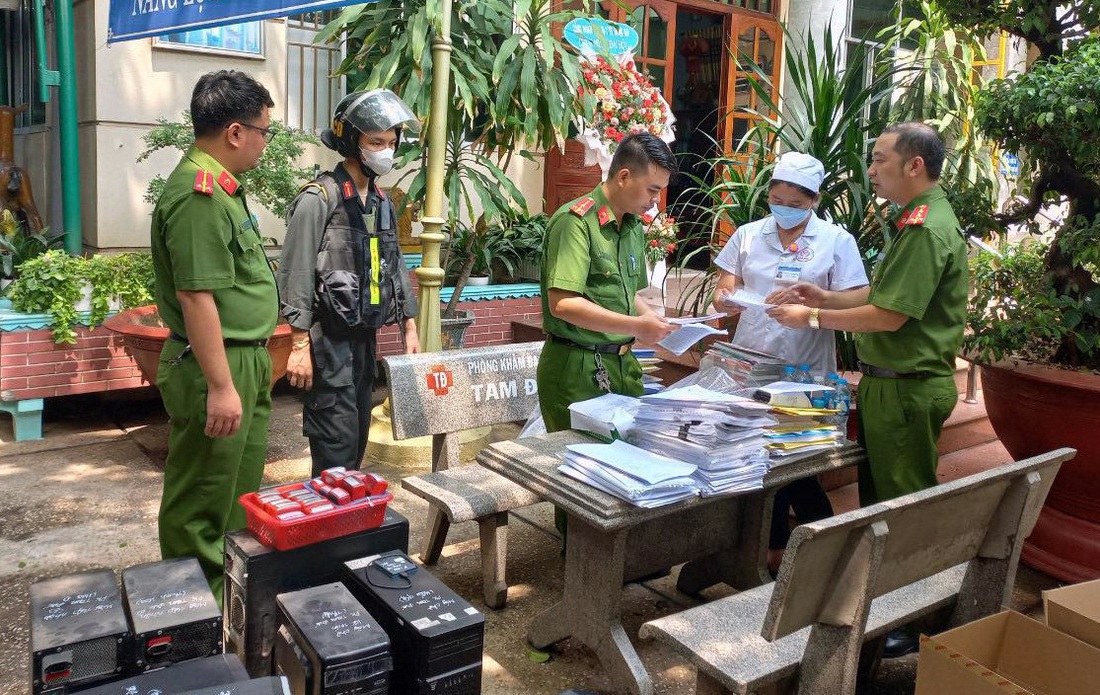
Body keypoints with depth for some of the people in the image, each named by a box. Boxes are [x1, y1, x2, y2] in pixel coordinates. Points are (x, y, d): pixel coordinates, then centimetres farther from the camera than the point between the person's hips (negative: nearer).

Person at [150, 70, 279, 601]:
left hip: (246, 362, 11)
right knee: (201, 505, 4)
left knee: (239, 492, 22)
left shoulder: (220, 187, 13)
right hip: (217, 366, -11)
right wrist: (220, 386, -23)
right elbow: (196, 297, -25)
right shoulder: (198, 196, -21)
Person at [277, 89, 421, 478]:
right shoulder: (319, 198, -11)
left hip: (365, 336, 8)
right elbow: (296, 275, -15)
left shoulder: (381, 202, 13)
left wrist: (410, 327, 15)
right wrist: (300, 345, -18)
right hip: (328, 339, -8)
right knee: (337, 440, -6)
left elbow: (395, 268, 19)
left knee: (359, 435, 14)